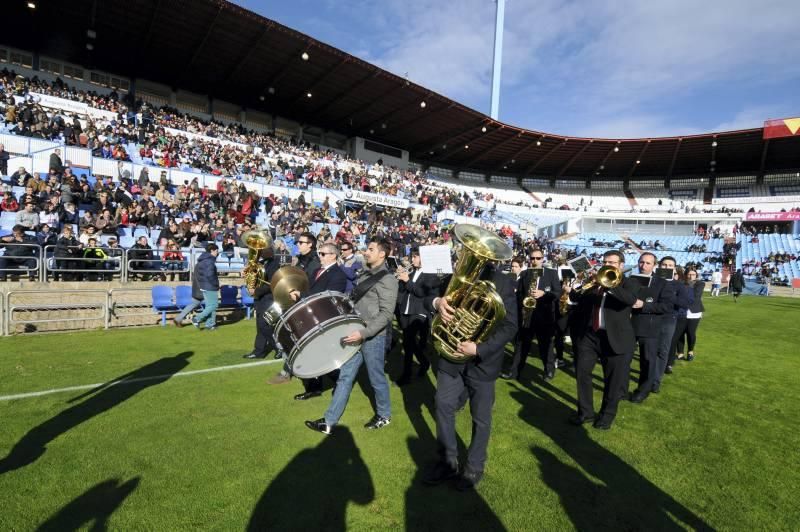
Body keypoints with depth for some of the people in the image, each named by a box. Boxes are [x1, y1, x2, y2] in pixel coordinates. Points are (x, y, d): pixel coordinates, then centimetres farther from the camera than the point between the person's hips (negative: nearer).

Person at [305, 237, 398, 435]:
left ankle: (384, 415, 32)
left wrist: (363, 333, -27)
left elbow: (386, 314, -22)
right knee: (344, 377, 10)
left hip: (373, 337, -7)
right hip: (355, 333, 8)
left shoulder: (387, 280, -16)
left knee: (376, 379, 10)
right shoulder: (363, 274, 10)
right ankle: (329, 421, 18)